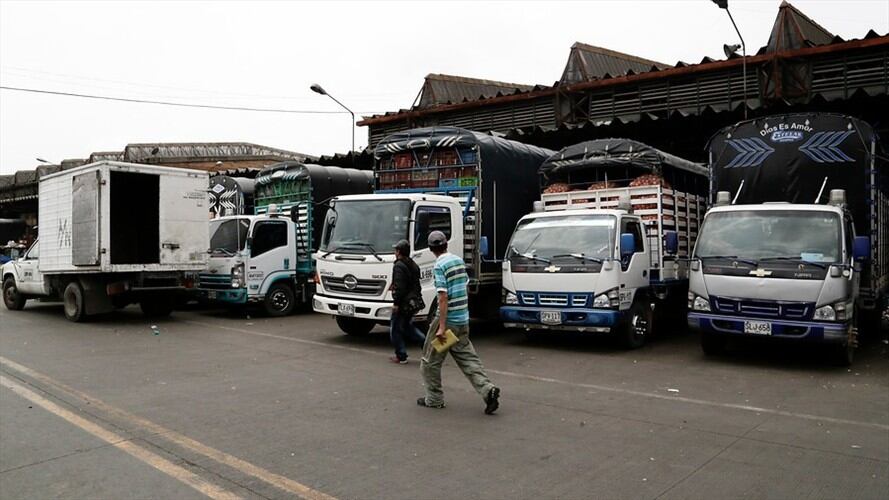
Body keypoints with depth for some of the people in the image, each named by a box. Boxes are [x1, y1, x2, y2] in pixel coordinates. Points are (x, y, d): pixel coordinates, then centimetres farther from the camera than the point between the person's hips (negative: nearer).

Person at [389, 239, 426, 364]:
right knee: (408, 326, 22)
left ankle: (401, 356, 8)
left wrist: (396, 303, -19)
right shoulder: (413, 265, 13)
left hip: (403, 303, -9)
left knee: (395, 329, 4)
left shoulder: (399, 266, -15)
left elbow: (399, 287, -22)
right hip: (414, 301, 9)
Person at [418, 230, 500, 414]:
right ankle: (488, 389, -5)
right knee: (467, 358, 10)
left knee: (431, 361, 8)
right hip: (463, 320, 7)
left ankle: (434, 399, 17)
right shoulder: (459, 261, 8)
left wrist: (441, 327, -21)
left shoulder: (439, 266, -15)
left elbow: (443, 297, -21)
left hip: (448, 320, -7)